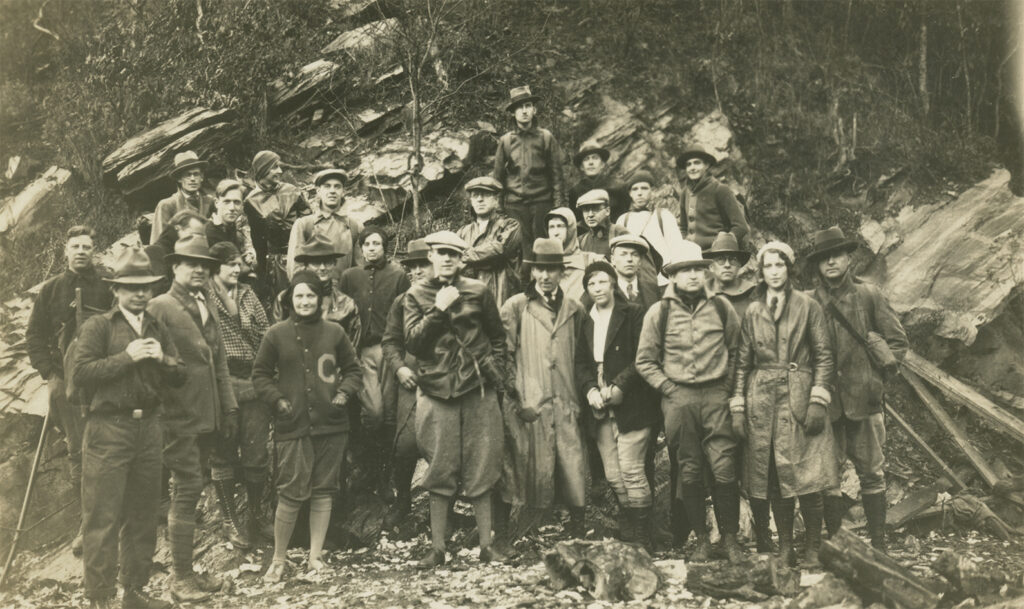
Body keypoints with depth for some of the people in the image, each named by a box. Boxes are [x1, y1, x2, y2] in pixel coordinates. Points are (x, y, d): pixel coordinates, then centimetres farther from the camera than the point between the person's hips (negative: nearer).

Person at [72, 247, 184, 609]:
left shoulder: (158, 330, 17)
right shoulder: (99, 326, 0)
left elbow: (180, 376, 13)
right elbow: (79, 372, -12)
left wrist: (163, 359, -7)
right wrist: (127, 356, -15)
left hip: (149, 429, 6)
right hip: (108, 430, -6)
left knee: (144, 516, 11)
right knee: (102, 518, -4)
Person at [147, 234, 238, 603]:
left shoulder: (207, 308, 18)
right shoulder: (160, 307, -7)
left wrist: (229, 408, 15)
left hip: (207, 418, 7)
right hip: (179, 417, -7)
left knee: (189, 492, 13)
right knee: (188, 490, -6)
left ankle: (188, 569, 21)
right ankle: (180, 579, 3)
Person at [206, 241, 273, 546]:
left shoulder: (248, 294, 12)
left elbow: (265, 333, 10)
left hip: (253, 383, 4)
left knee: (257, 454, 8)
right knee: (223, 456, 5)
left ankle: (256, 516, 24)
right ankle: (232, 522, 16)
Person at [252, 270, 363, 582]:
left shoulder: (334, 332, 6)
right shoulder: (277, 333, 1)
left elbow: (353, 369, 14)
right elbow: (260, 374, 7)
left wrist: (345, 393, -1)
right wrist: (277, 399, -5)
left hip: (331, 425, 2)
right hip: (292, 426, -2)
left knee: (324, 490, 8)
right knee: (291, 492, -5)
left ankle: (315, 555, 20)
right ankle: (279, 558, 12)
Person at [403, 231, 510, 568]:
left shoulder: (479, 291, 6)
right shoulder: (416, 295, 6)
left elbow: (498, 337, 15)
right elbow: (413, 343, -5)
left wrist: (495, 370, 6)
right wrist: (439, 309, -12)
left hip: (478, 391, 0)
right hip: (436, 392, 0)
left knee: (481, 470, 4)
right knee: (439, 473, 1)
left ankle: (486, 545, 13)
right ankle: (437, 548, 10)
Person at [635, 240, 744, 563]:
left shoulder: (721, 307, 6)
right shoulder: (658, 312, 3)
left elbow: (736, 349, 14)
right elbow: (645, 361, 8)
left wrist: (727, 386, 4)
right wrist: (669, 389, -1)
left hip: (716, 396, 0)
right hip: (677, 399, 0)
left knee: (725, 469, -5)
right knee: (688, 472, 4)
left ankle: (729, 537, 8)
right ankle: (701, 539, 16)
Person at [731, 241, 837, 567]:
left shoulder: (808, 306, 3)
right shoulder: (752, 312, 11)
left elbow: (824, 356, 1)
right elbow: (742, 362, 11)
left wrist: (818, 400, -9)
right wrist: (737, 408, 4)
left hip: (799, 398, -2)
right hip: (761, 401, 3)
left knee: (807, 477, -6)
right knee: (773, 479, 3)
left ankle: (812, 550, 5)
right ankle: (784, 548, 12)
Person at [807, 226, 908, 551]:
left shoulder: (869, 296, 3)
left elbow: (898, 341, 7)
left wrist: (877, 372, 0)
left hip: (864, 399, -1)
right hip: (826, 401, 1)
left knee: (872, 473, 4)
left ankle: (878, 544, 13)